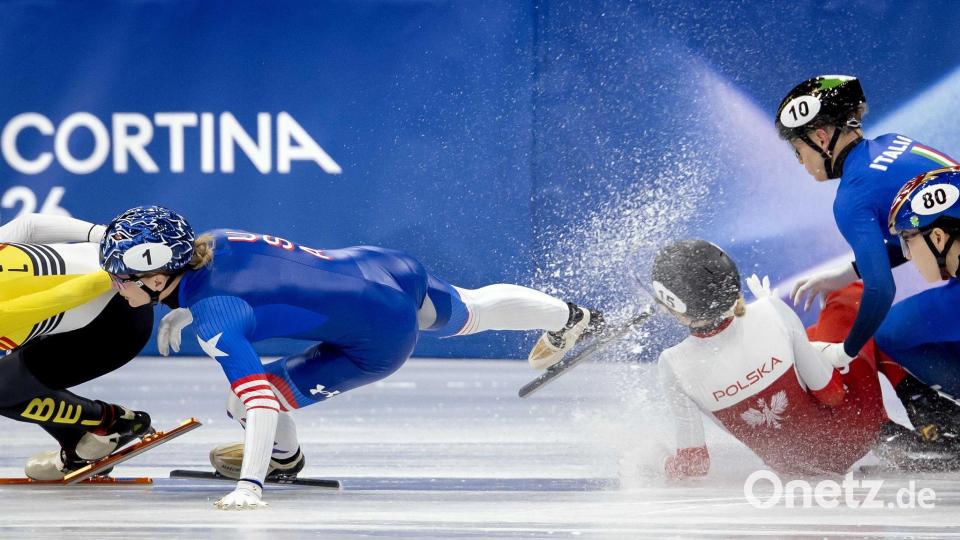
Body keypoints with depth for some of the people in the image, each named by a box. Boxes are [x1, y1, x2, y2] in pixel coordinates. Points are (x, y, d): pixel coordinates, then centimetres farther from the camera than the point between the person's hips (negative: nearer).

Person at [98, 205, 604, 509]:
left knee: (247, 397, -5)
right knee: (468, 312, 36)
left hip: (380, 341, -8)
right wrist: (186, 309, 19)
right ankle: (573, 317, 61)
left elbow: (257, 397, -35)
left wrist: (248, 485, -40)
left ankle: (282, 456, 29)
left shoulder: (212, 316, -27)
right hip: (388, 266, 8)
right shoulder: (214, 241, -5)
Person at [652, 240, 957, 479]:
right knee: (850, 296, 16)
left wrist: (672, 468, 5)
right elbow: (831, 392, -15)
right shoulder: (771, 314, -28)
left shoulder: (675, 367, -27)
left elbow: (692, 465, -18)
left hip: (796, 466, 2)